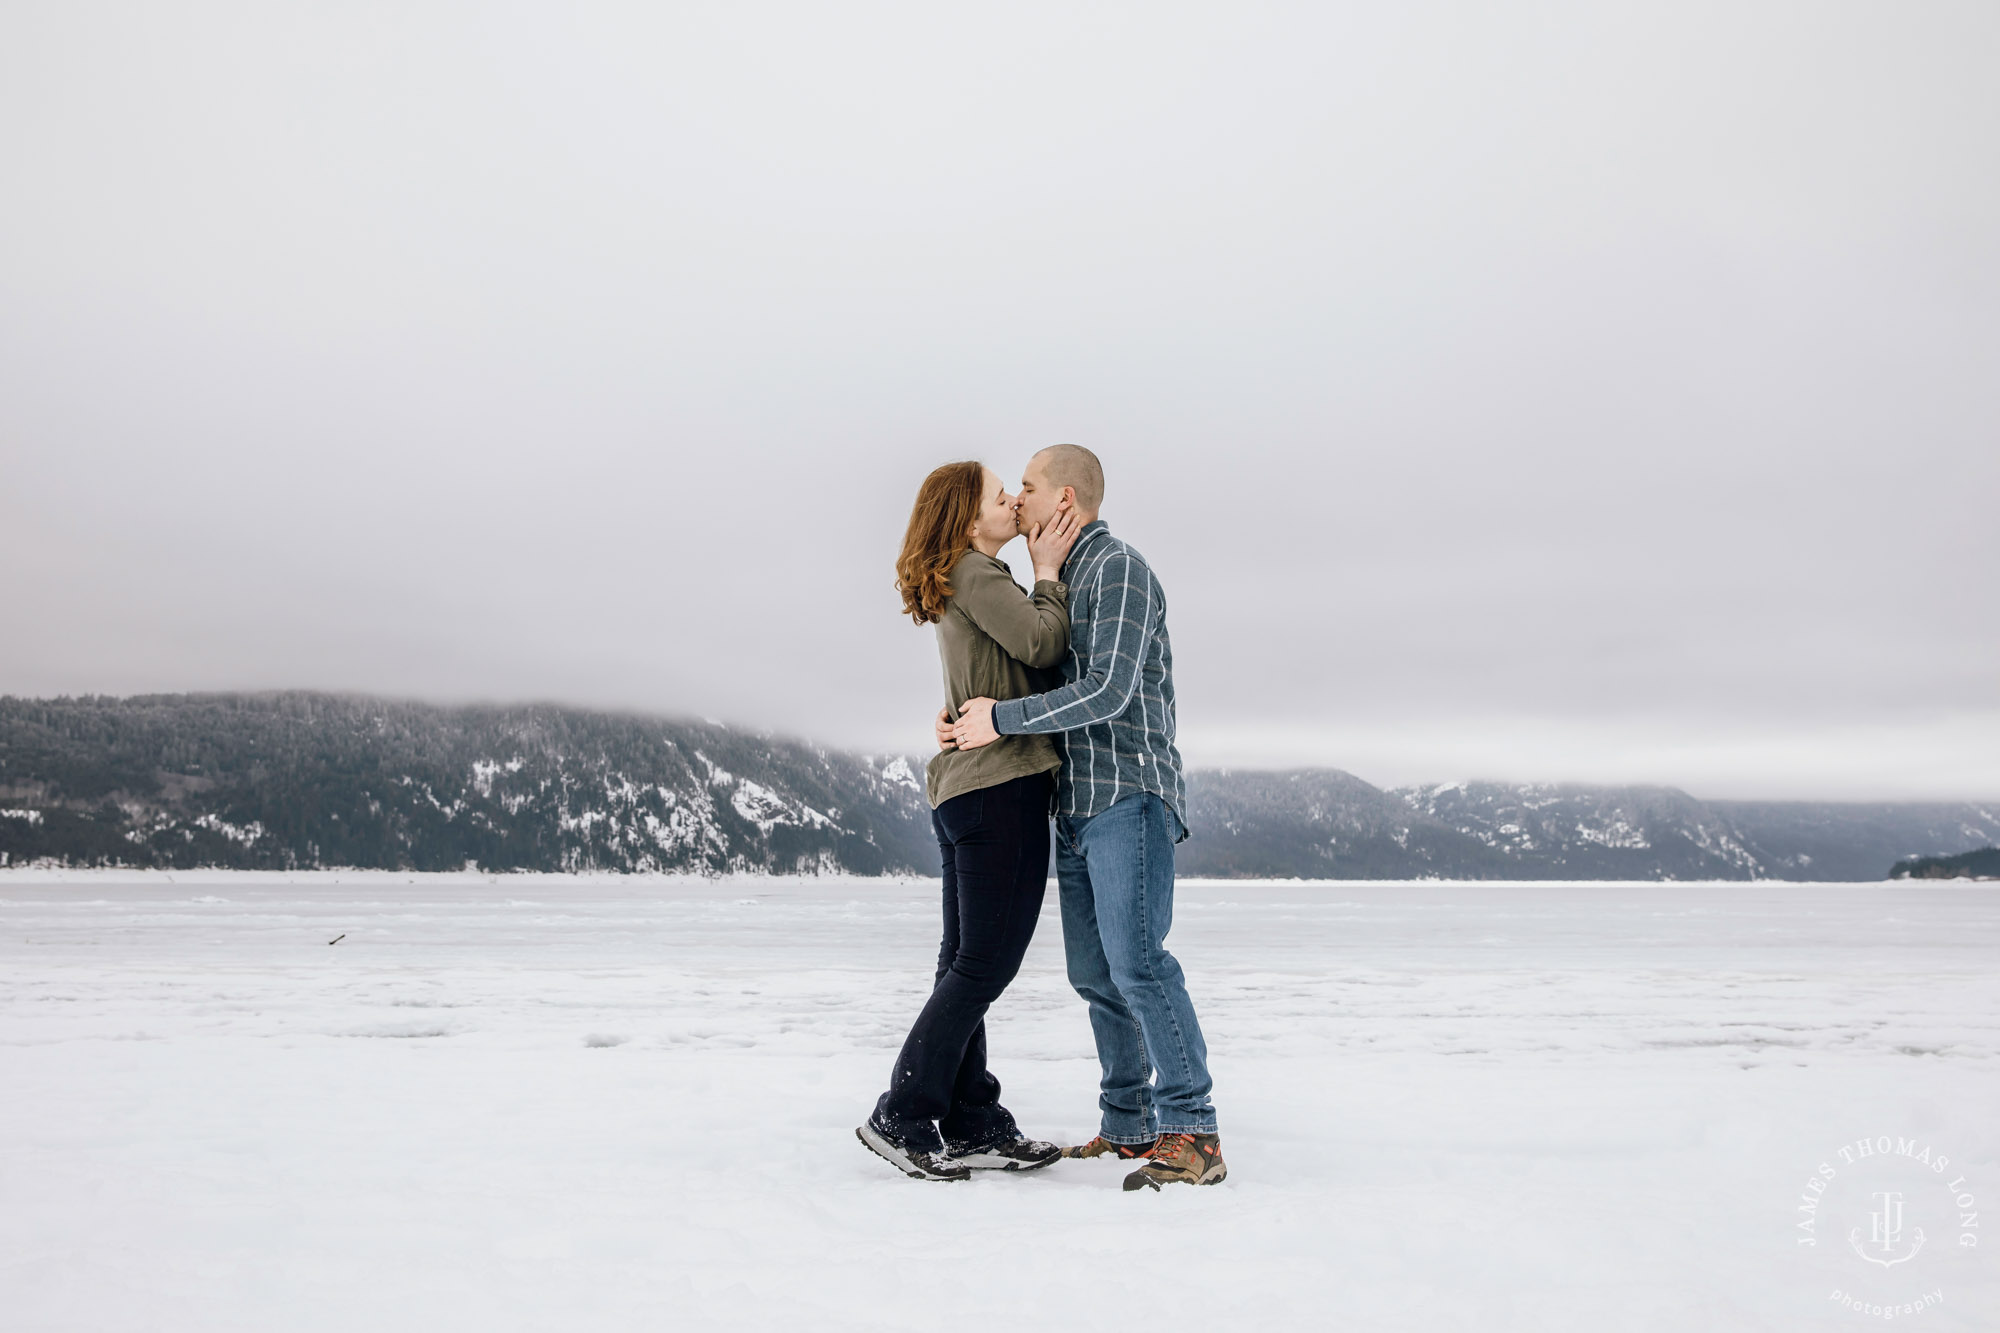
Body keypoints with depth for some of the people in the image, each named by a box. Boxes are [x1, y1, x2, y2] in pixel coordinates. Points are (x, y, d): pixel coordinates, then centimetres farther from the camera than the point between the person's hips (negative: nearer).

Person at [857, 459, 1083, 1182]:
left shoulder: (963, 584, 21)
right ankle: (902, 1117, -5)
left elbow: (1026, 661, 20)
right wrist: (1048, 571, -3)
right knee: (986, 961, -7)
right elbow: (1041, 644, -17)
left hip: (968, 790, 10)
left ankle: (969, 1126, 13)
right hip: (1000, 784, -10)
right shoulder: (975, 573, -8)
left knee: (967, 963, 8)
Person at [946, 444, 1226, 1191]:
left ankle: (1191, 1135, -18)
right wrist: (969, 727, 8)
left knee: (1135, 958, -19)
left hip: (1130, 795, -9)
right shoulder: (1059, 586, 22)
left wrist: (1003, 721, -13)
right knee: (1094, 973, 8)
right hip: (1078, 804, 9)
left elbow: (1108, 691, -18)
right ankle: (1129, 1128, 16)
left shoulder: (1119, 569, -7)